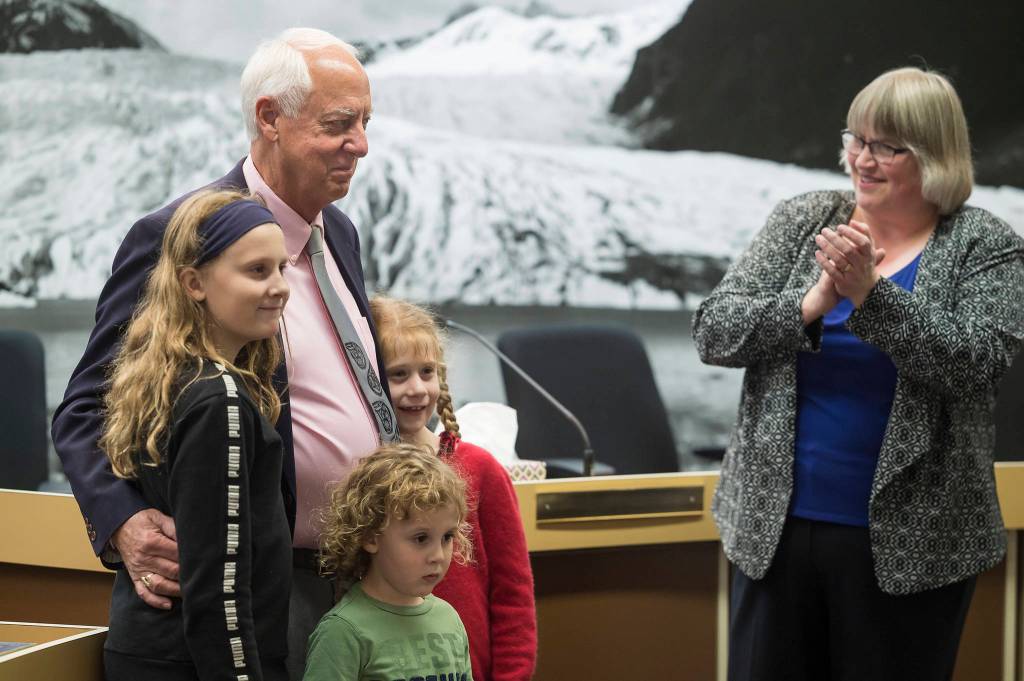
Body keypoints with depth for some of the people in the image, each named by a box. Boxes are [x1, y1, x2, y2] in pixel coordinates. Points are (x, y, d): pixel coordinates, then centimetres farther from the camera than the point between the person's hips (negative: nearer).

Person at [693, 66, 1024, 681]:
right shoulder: (803, 221, 5)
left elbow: (973, 363, -17)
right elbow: (713, 332, -3)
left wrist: (870, 294, -26)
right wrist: (811, 303, -19)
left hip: (904, 542, -3)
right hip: (776, 522, 3)